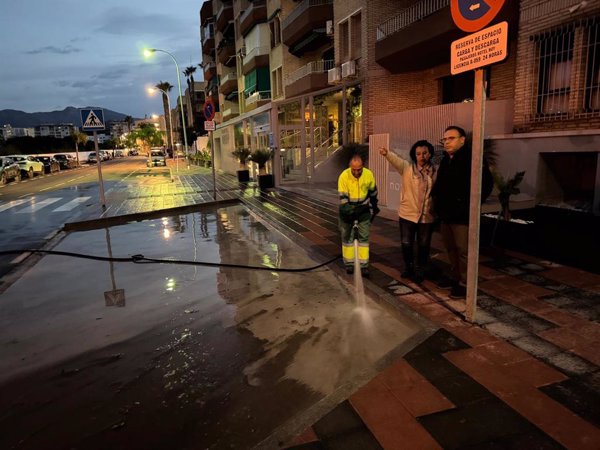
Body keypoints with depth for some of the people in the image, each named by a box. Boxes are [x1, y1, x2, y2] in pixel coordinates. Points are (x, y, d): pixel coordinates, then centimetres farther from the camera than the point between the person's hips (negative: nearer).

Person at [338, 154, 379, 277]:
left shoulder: (369, 174, -14)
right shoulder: (344, 176, -22)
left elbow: (373, 191, 5)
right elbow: (342, 198, -21)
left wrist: (374, 206, 15)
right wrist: (349, 213, -31)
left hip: (363, 209, 1)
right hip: (348, 209, -1)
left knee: (364, 236, -2)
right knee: (347, 237, 7)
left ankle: (364, 265, 3)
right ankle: (349, 263, 20)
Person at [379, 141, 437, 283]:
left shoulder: (434, 171, 1)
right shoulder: (407, 167, -6)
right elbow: (396, 159, -26)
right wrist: (387, 153, -47)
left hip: (427, 216, 1)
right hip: (407, 214, -1)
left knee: (423, 245, 10)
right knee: (406, 244, 9)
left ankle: (420, 271, 30)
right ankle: (408, 267, 34)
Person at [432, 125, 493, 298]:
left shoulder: (472, 158, -11)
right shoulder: (445, 161, 14)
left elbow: (486, 184, -17)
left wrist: (470, 206, -16)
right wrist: (439, 204, 12)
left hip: (462, 216, -8)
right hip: (446, 215, 8)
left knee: (463, 251, -2)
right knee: (451, 250, 16)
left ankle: (464, 284, 9)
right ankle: (456, 279, 30)